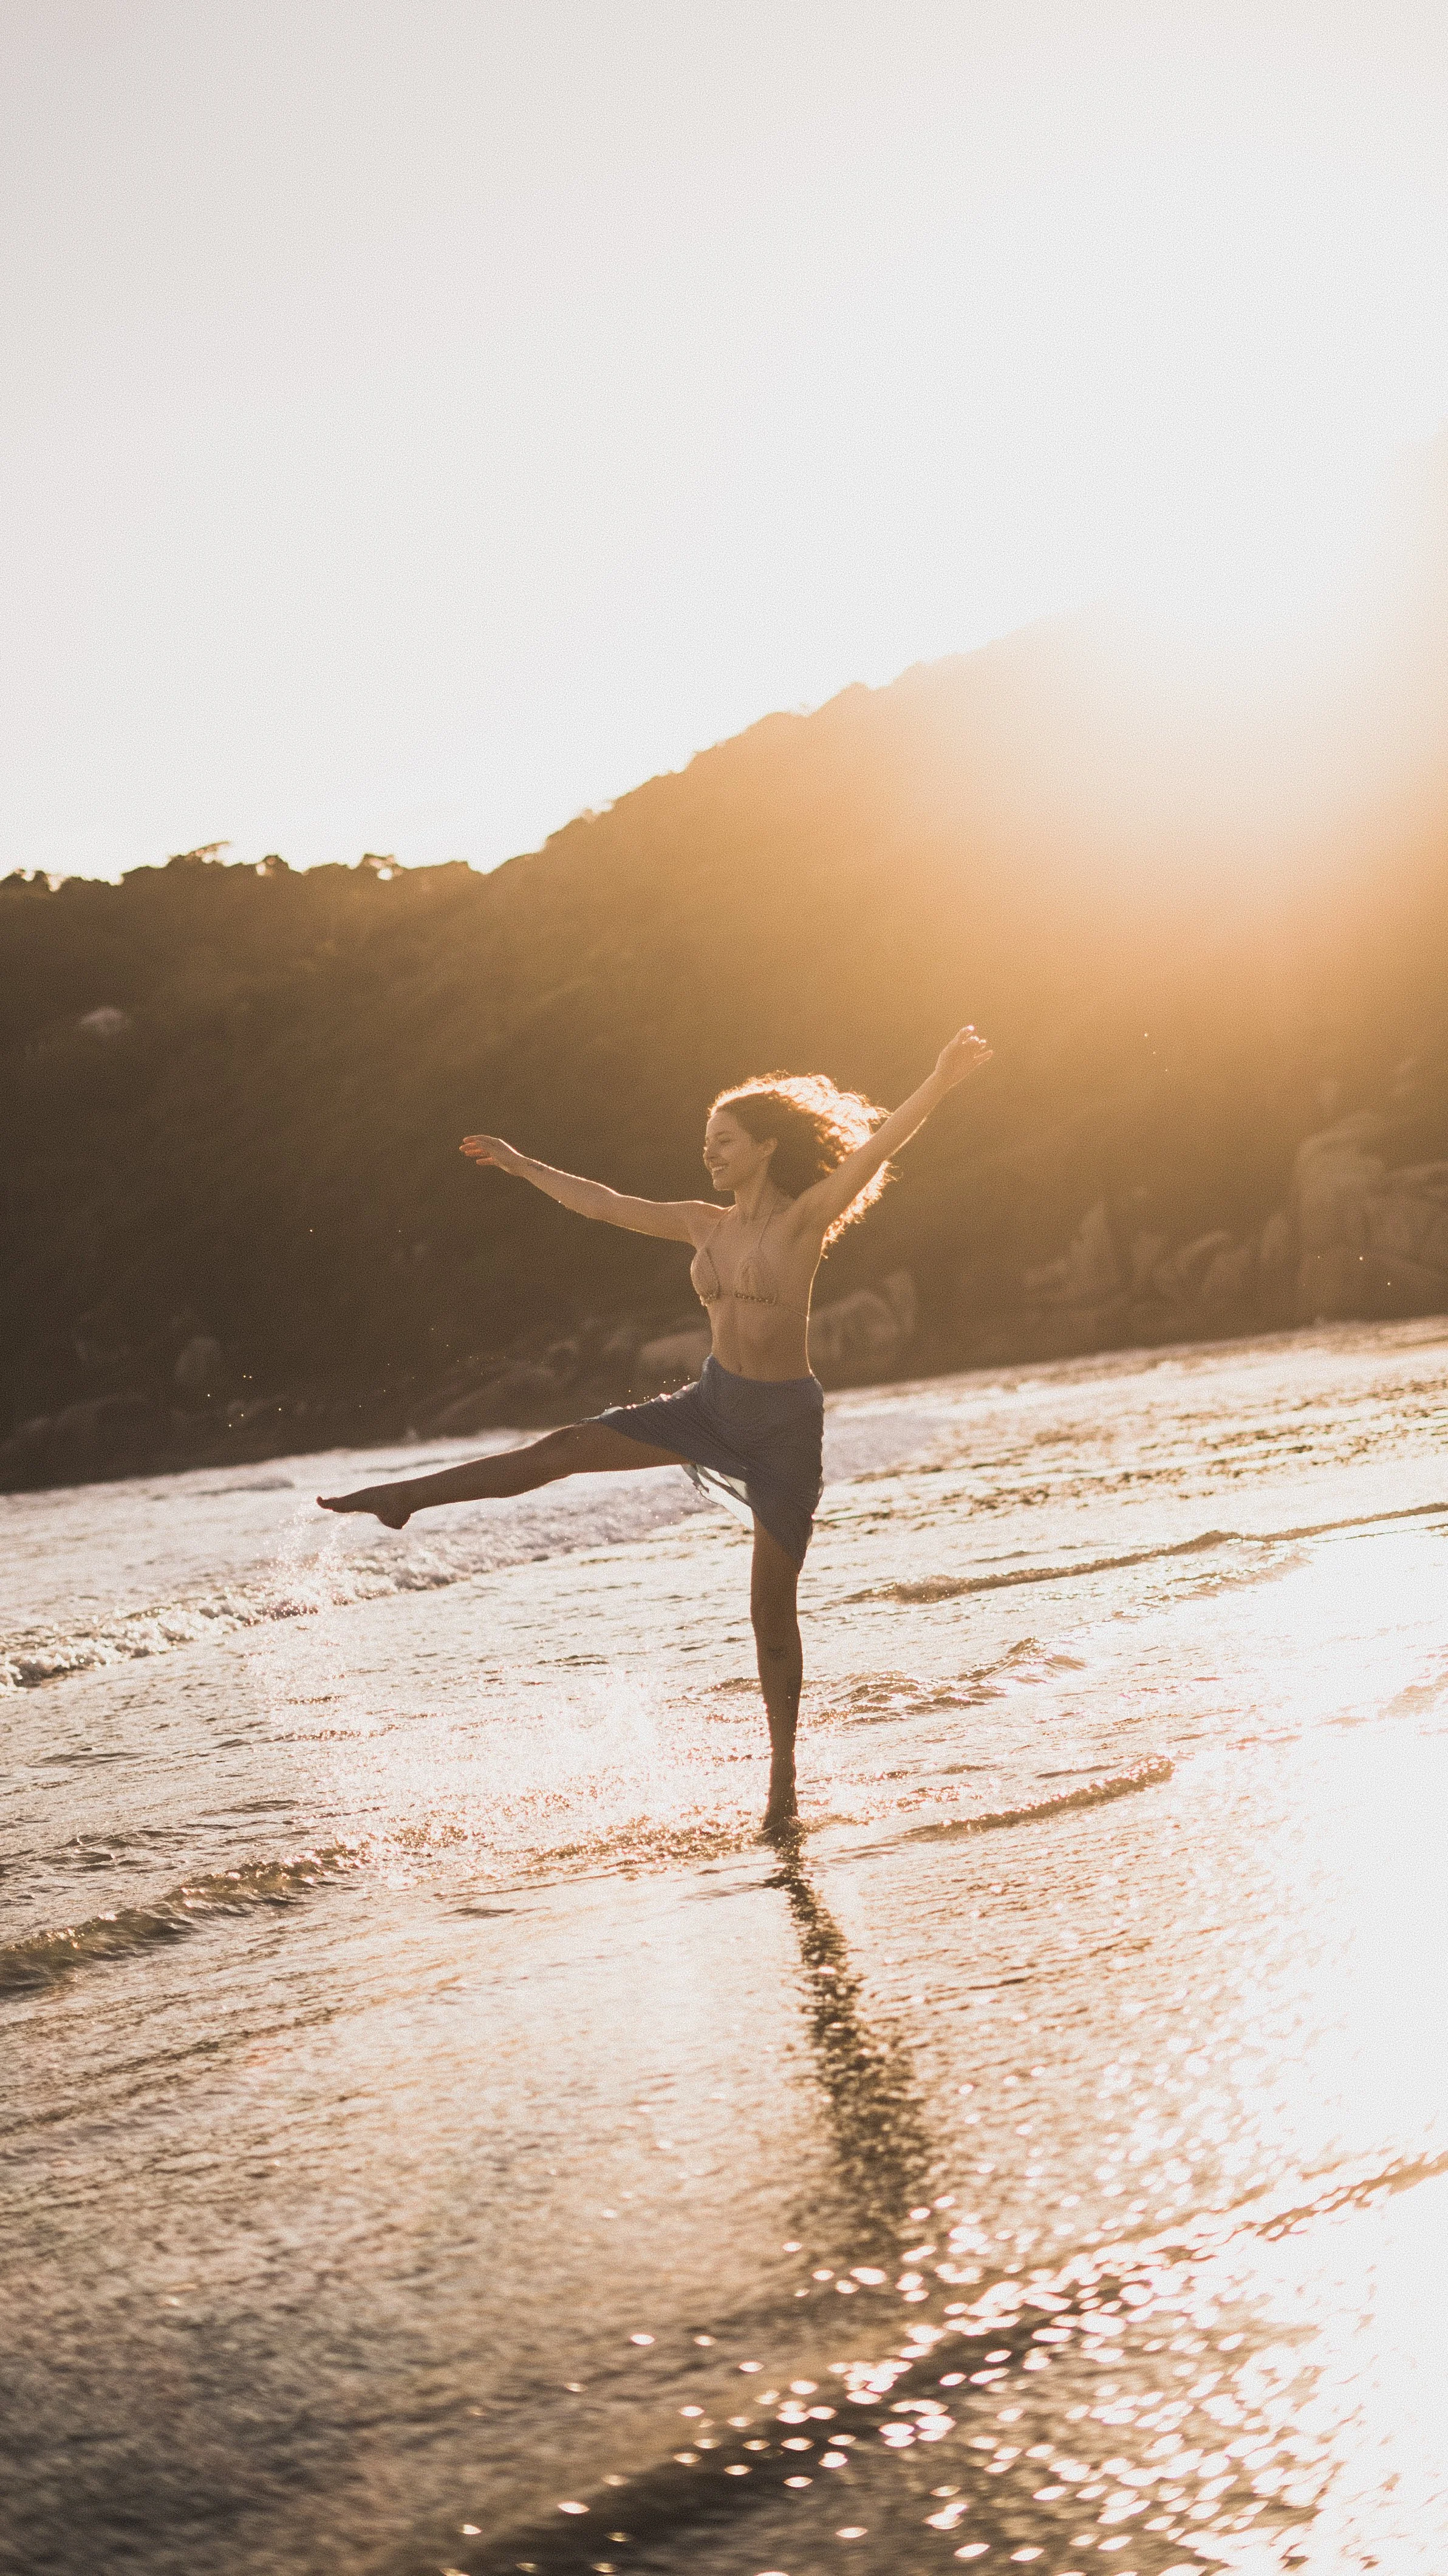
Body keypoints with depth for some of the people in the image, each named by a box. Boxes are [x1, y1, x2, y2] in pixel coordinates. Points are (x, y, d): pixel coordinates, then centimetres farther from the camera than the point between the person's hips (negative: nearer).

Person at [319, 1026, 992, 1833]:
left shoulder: (805, 1219, -12)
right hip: (715, 1403, 5)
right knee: (567, 1448, -5)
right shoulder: (704, 1224, 4)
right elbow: (606, 1203, 14)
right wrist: (524, 1167, 20)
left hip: (786, 1419, -5)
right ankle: (405, 1499, 4)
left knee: (773, 1604, 1)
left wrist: (941, 1083, -38)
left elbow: (877, 1145, -25)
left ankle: (784, 1775, 12)